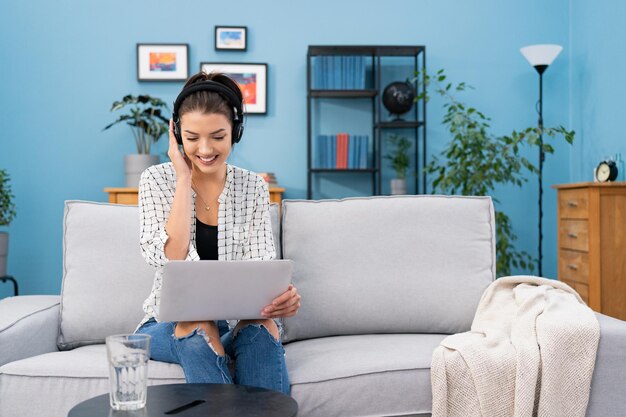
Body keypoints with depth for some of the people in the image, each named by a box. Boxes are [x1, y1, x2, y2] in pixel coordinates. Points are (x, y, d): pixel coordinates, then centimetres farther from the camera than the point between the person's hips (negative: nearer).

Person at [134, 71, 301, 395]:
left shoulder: (253, 187, 2)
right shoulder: (157, 180, -3)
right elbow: (170, 257, -18)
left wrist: (283, 294, -31)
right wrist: (184, 179, -15)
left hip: (240, 322, 1)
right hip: (171, 323, -1)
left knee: (263, 329, -32)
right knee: (197, 333, -35)